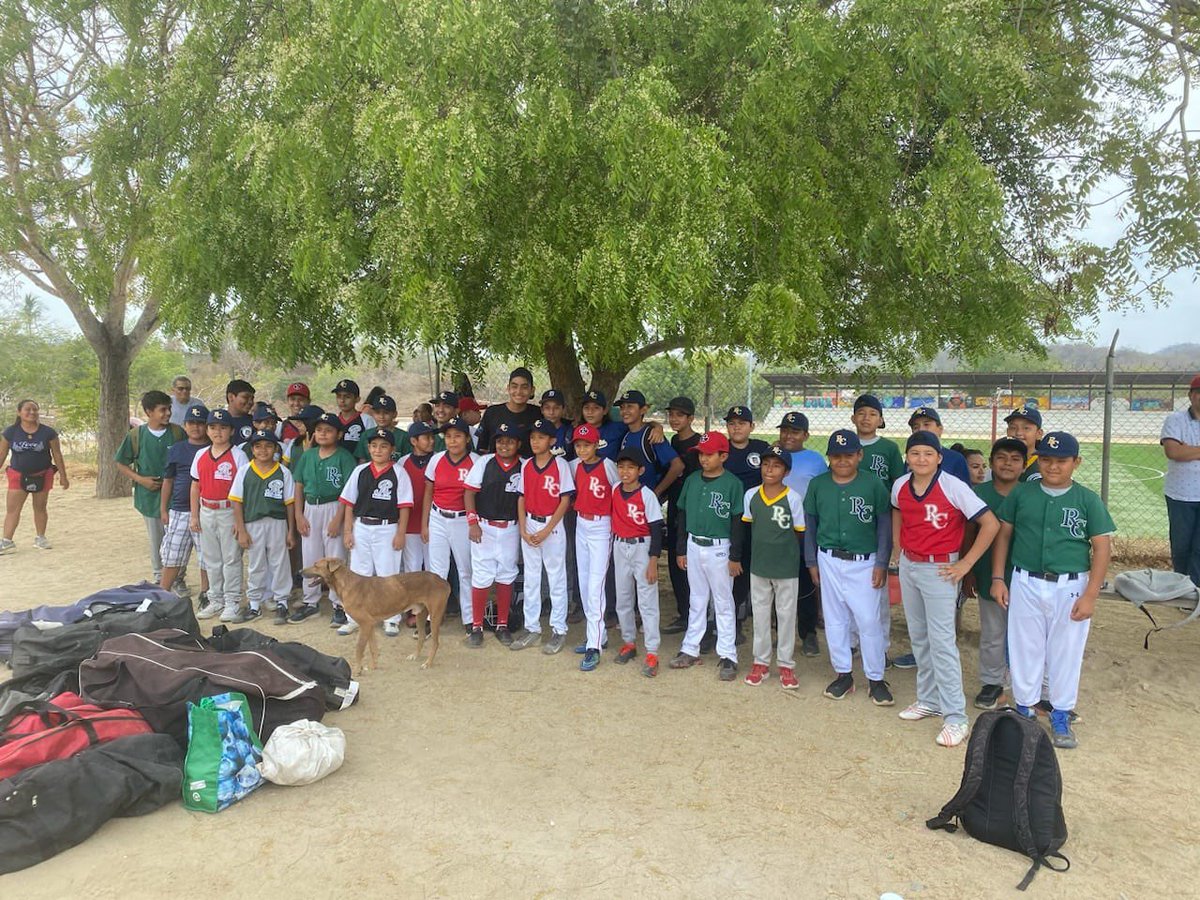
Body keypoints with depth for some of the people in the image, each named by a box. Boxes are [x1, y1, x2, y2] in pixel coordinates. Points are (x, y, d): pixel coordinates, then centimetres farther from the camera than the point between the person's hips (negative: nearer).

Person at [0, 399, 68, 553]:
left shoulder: (48, 433, -7)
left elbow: (57, 455, -2)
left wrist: (63, 476, -1)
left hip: (42, 475, 0)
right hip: (18, 475, 0)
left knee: (40, 508, 10)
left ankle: (40, 538, 21)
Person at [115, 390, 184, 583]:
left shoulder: (177, 433, -3)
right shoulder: (136, 435, -3)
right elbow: (121, 464, 5)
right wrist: (141, 479, -8)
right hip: (150, 496, 0)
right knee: (156, 540, 12)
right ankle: (159, 578, 26)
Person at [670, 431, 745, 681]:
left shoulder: (732, 483, -10)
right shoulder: (692, 480, 4)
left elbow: (737, 522, -9)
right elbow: (683, 515, 10)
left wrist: (735, 557, -10)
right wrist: (681, 549, 9)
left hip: (719, 548, -5)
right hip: (693, 546, 5)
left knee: (723, 602, 4)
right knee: (696, 600, 15)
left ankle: (727, 656, 12)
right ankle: (690, 649, 24)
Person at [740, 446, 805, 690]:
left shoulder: (793, 498, -13)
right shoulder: (751, 495, -5)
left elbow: (799, 533, -5)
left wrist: (781, 546, -6)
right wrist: (764, 545, 2)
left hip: (786, 568, -3)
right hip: (758, 566, 3)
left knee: (786, 615, 9)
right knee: (760, 614, 13)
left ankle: (786, 665, 22)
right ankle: (761, 662, 25)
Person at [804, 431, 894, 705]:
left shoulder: (873, 483, -8)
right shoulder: (817, 484, 0)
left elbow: (884, 524, -3)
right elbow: (810, 524, 8)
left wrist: (881, 563, -6)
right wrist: (811, 561, 8)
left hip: (864, 563, -3)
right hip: (829, 561, 3)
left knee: (869, 620, -1)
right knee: (834, 619, 10)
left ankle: (876, 679, 13)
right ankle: (843, 674, 24)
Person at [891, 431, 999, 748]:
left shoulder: (954, 487, -18)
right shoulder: (900, 486, -1)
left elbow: (991, 524, -16)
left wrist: (966, 563, -15)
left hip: (939, 570, -6)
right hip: (908, 566, 6)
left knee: (941, 641, -7)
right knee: (918, 637, 15)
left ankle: (955, 717, 0)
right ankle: (928, 699, 29)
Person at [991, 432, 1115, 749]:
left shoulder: (1088, 500, -2)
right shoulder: (1021, 495, 2)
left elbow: (1102, 548, -4)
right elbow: (1004, 535, 8)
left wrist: (1090, 595, -9)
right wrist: (998, 578, 2)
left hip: (1071, 587, -1)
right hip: (1026, 584, 1)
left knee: (1066, 652, 8)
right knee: (1024, 649, 10)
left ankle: (1060, 717, 25)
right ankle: (1024, 709, 27)